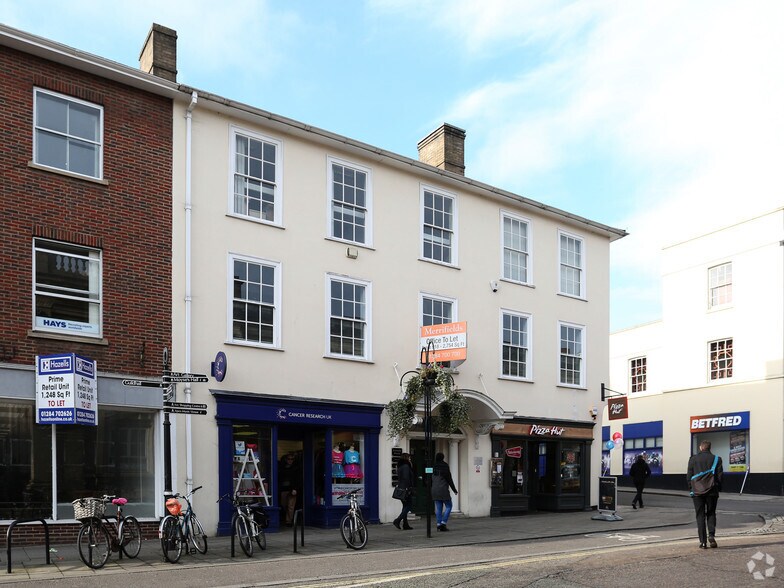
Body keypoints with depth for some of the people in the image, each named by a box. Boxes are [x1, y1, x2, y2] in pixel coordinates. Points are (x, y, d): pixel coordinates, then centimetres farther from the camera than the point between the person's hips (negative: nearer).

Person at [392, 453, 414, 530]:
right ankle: (397, 520, -12)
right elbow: (406, 479, -20)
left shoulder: (400, 466, 16)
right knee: (409, 505, -4)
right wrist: (407, 489, -20)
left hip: (401, 488, 10)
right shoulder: (406, 466, -13)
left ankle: (405, 524, 13)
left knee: (405, 506, 12)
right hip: (406, 489, -10)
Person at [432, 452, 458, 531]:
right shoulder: (445, 466, -8)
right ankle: (443, 523, -6)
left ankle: (438, 524, 6)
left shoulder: (433, 467, 6)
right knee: (448, 506, 5)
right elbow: (449, 479, -7)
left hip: (435, 490, 5)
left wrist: (431, 489, 20)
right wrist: (454, 490, 1)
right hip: (443, 490, -5)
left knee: (438, 508, 9)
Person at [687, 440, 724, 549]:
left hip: (697, 491, 0)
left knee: (700, 516, 5)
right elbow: (720, 476, -1)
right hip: (712, 491, 0)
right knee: (711, 514, 14)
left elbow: (688, 476, -1)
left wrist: (691, 488, 8)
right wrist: (718, 489, 9)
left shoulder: (693, 459, 0)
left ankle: (703, 541, 1)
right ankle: (711, 535, -6)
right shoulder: (716, 459, 0)